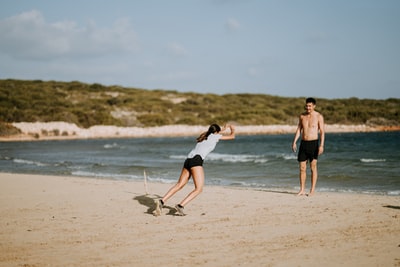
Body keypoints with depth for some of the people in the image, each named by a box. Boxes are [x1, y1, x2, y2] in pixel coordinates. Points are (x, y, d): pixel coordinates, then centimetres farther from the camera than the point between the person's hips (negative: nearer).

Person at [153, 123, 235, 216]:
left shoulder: (205, 135, 29)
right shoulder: (215, 136, 11)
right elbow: (232, 136, 22)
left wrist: (223, 129, 64)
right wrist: (232, 129, 42)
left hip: (188, 160, 8)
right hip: (196, 160, -8)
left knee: (179, 185, 5)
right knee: (199, 189, -10)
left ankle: (161, 201, -9)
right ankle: (181, 206, -25)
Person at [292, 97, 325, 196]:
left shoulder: (318, 116, -5)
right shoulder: (302, 116, 9)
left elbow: (322, 132, -7)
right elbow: (298, 130, 13)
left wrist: (321, 145, -16)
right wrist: (294, 142, 4)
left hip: (313, 143, -4)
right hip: (303, 143, 4)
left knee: (313, 167, 0)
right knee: (302, 168, 3)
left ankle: (312, 190, 5)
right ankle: (302, 190, 10)